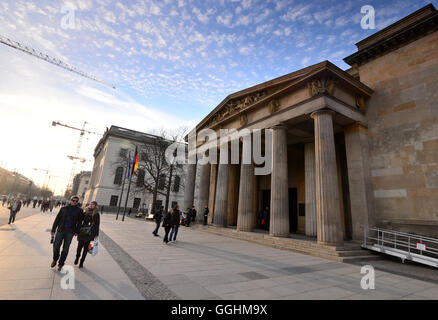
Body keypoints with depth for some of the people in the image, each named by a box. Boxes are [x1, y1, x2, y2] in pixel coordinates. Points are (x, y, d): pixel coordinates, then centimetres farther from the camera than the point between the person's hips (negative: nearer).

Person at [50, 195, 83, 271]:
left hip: (70, 232, -1)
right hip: (60, 230, 1)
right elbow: (57, 219, 7)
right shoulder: (63, 208, 3)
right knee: (56, 246, 3)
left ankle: (60, 264, 23)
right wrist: (53, 230, 4)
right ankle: (55, 260, 33)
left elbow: (79, 222, 7)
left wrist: (77, 231, 5)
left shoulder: (79, 211, 1)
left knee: (65, 249, 6)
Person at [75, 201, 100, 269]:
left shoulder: (96, 214, 0)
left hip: (90, 234, 0)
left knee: (86, 247, 6)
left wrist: (96, 234, 3)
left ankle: (81, 262, 22)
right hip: (82, 232, 1)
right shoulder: (84, 212, 1)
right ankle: (77, 258, 35)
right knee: (80, 246, 5)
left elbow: (97, 225, 3)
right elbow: (80, 222, 4)